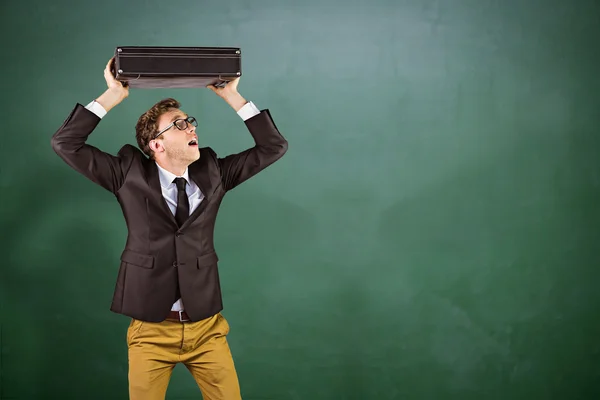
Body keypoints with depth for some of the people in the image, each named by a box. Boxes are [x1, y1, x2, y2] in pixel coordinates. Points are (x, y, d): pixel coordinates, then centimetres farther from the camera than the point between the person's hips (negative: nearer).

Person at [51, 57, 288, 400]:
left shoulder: (213, 171, 4)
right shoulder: (130, 173, -2)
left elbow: (274, 146, 4)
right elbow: (65, 143, -6)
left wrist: (232, 96, -3)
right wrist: (113, 96, -11)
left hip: (207, 327, 2)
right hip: (151, 330, -2)